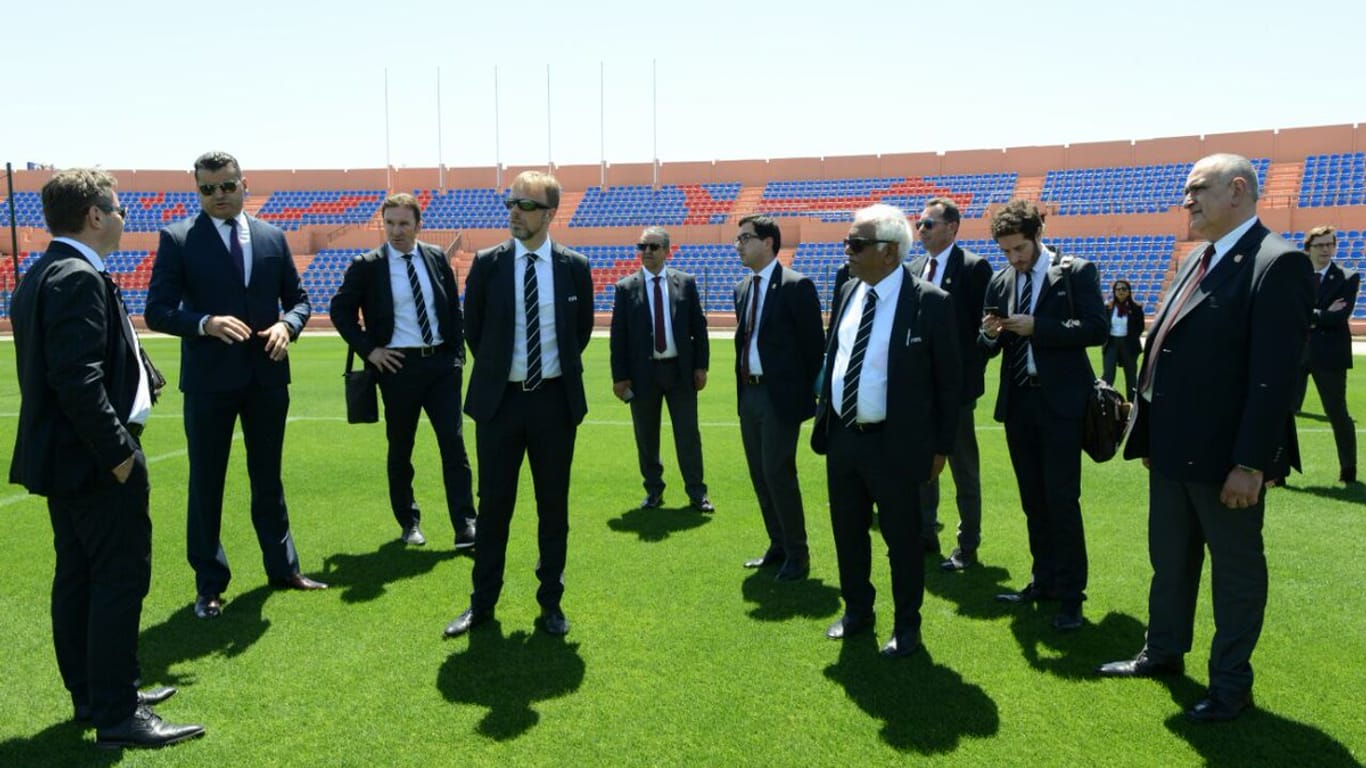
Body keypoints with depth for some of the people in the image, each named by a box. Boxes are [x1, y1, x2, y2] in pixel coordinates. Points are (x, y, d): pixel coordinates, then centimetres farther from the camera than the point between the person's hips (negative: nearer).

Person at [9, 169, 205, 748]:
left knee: (78, 577, 17)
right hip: (95, 460, -11)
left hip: (63, 456, 11)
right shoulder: (79, 278, -19)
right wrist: (117, 451, -22)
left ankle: (92, 694, 30)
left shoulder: (41, 275, 14)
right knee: (121, 579, -3)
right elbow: (77, 379, -26)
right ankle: (117, 717, 4)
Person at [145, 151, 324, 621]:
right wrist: (205, 323, -25)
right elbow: (157, 311, -7)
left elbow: (297, 298, 11)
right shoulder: (178, 239, -4)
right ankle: (209, 584, 21)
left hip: (267, 375, 3)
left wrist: (286, 325, -11)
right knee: (206, 482, 7)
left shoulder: (272, 237, 6)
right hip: (209, 379, -3)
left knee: (268, 477, 16)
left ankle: (282, 568, 30)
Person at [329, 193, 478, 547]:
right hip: (398, 366, -2)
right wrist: (368, 349, -4)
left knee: (454, 444, -2)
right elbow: (340, 310, 5)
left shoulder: (437, 258, 5)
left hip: (441, 362, 2)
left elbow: (454, 309, 12)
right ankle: (408, 523, 25)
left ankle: (466, 527, 2)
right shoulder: (367, 266, -3)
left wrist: (457, 354, 5)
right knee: (400, 450, 9)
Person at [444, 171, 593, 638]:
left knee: (554, 506, 8)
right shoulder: (487, 264, -1)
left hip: (555, 400, 0)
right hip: (499, 399, 0)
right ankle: (482, 603, 21)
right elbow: (473, 329, 9)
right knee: (493, 504, 6)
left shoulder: (574, 267, 0)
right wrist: (495, 371, 12)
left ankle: (551, 602, 23)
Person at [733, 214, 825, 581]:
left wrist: (808, 394, -8)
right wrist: (743, 387, 13)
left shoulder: (796, 286, -11)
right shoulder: (742, 287, 12)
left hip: (781, 396, -8)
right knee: (759, 474, 13)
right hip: (749, 393, 8)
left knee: (778, 473, -6)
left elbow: (814, 343, -9)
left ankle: (797, 554, 9)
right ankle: (778, 545, 27)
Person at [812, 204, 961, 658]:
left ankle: (906, 626, 28)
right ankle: (857, 611, 39)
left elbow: (949, 379, -8)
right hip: (841, 436, 6)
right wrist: (823, 418, 11)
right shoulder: (849, 291, 5)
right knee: (847, 532, 18)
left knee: (902, 538, 9)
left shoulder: (930, 302, -14)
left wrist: (941, 446, -7)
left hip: (894, 443, -6)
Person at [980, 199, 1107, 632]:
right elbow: (990, 348, 12)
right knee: (1032, 499, 12)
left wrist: (1037, 328, -19)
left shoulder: (1076, 272, -3)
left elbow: (1097, 328, -11)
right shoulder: (1000, 282, 10)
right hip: (1017, 402, 5)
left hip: (1061, 402, -5)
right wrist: (990, 334, -11)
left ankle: (1071, 595, 6)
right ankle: (1043, 581, 25)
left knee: (1062, 499, -4)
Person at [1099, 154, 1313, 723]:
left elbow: (1275, 375, -20)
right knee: (1169, 560, 21)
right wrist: (1149, 435, 14)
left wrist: (1251, 463, -21)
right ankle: (1164, 652, 38)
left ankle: (1231, 684, 25)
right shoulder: (1197, 259, 12)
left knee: (1236, 569, 10)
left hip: (1224, 456, -8)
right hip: (1173, 449, 8)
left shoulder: (1278, 263, -15)